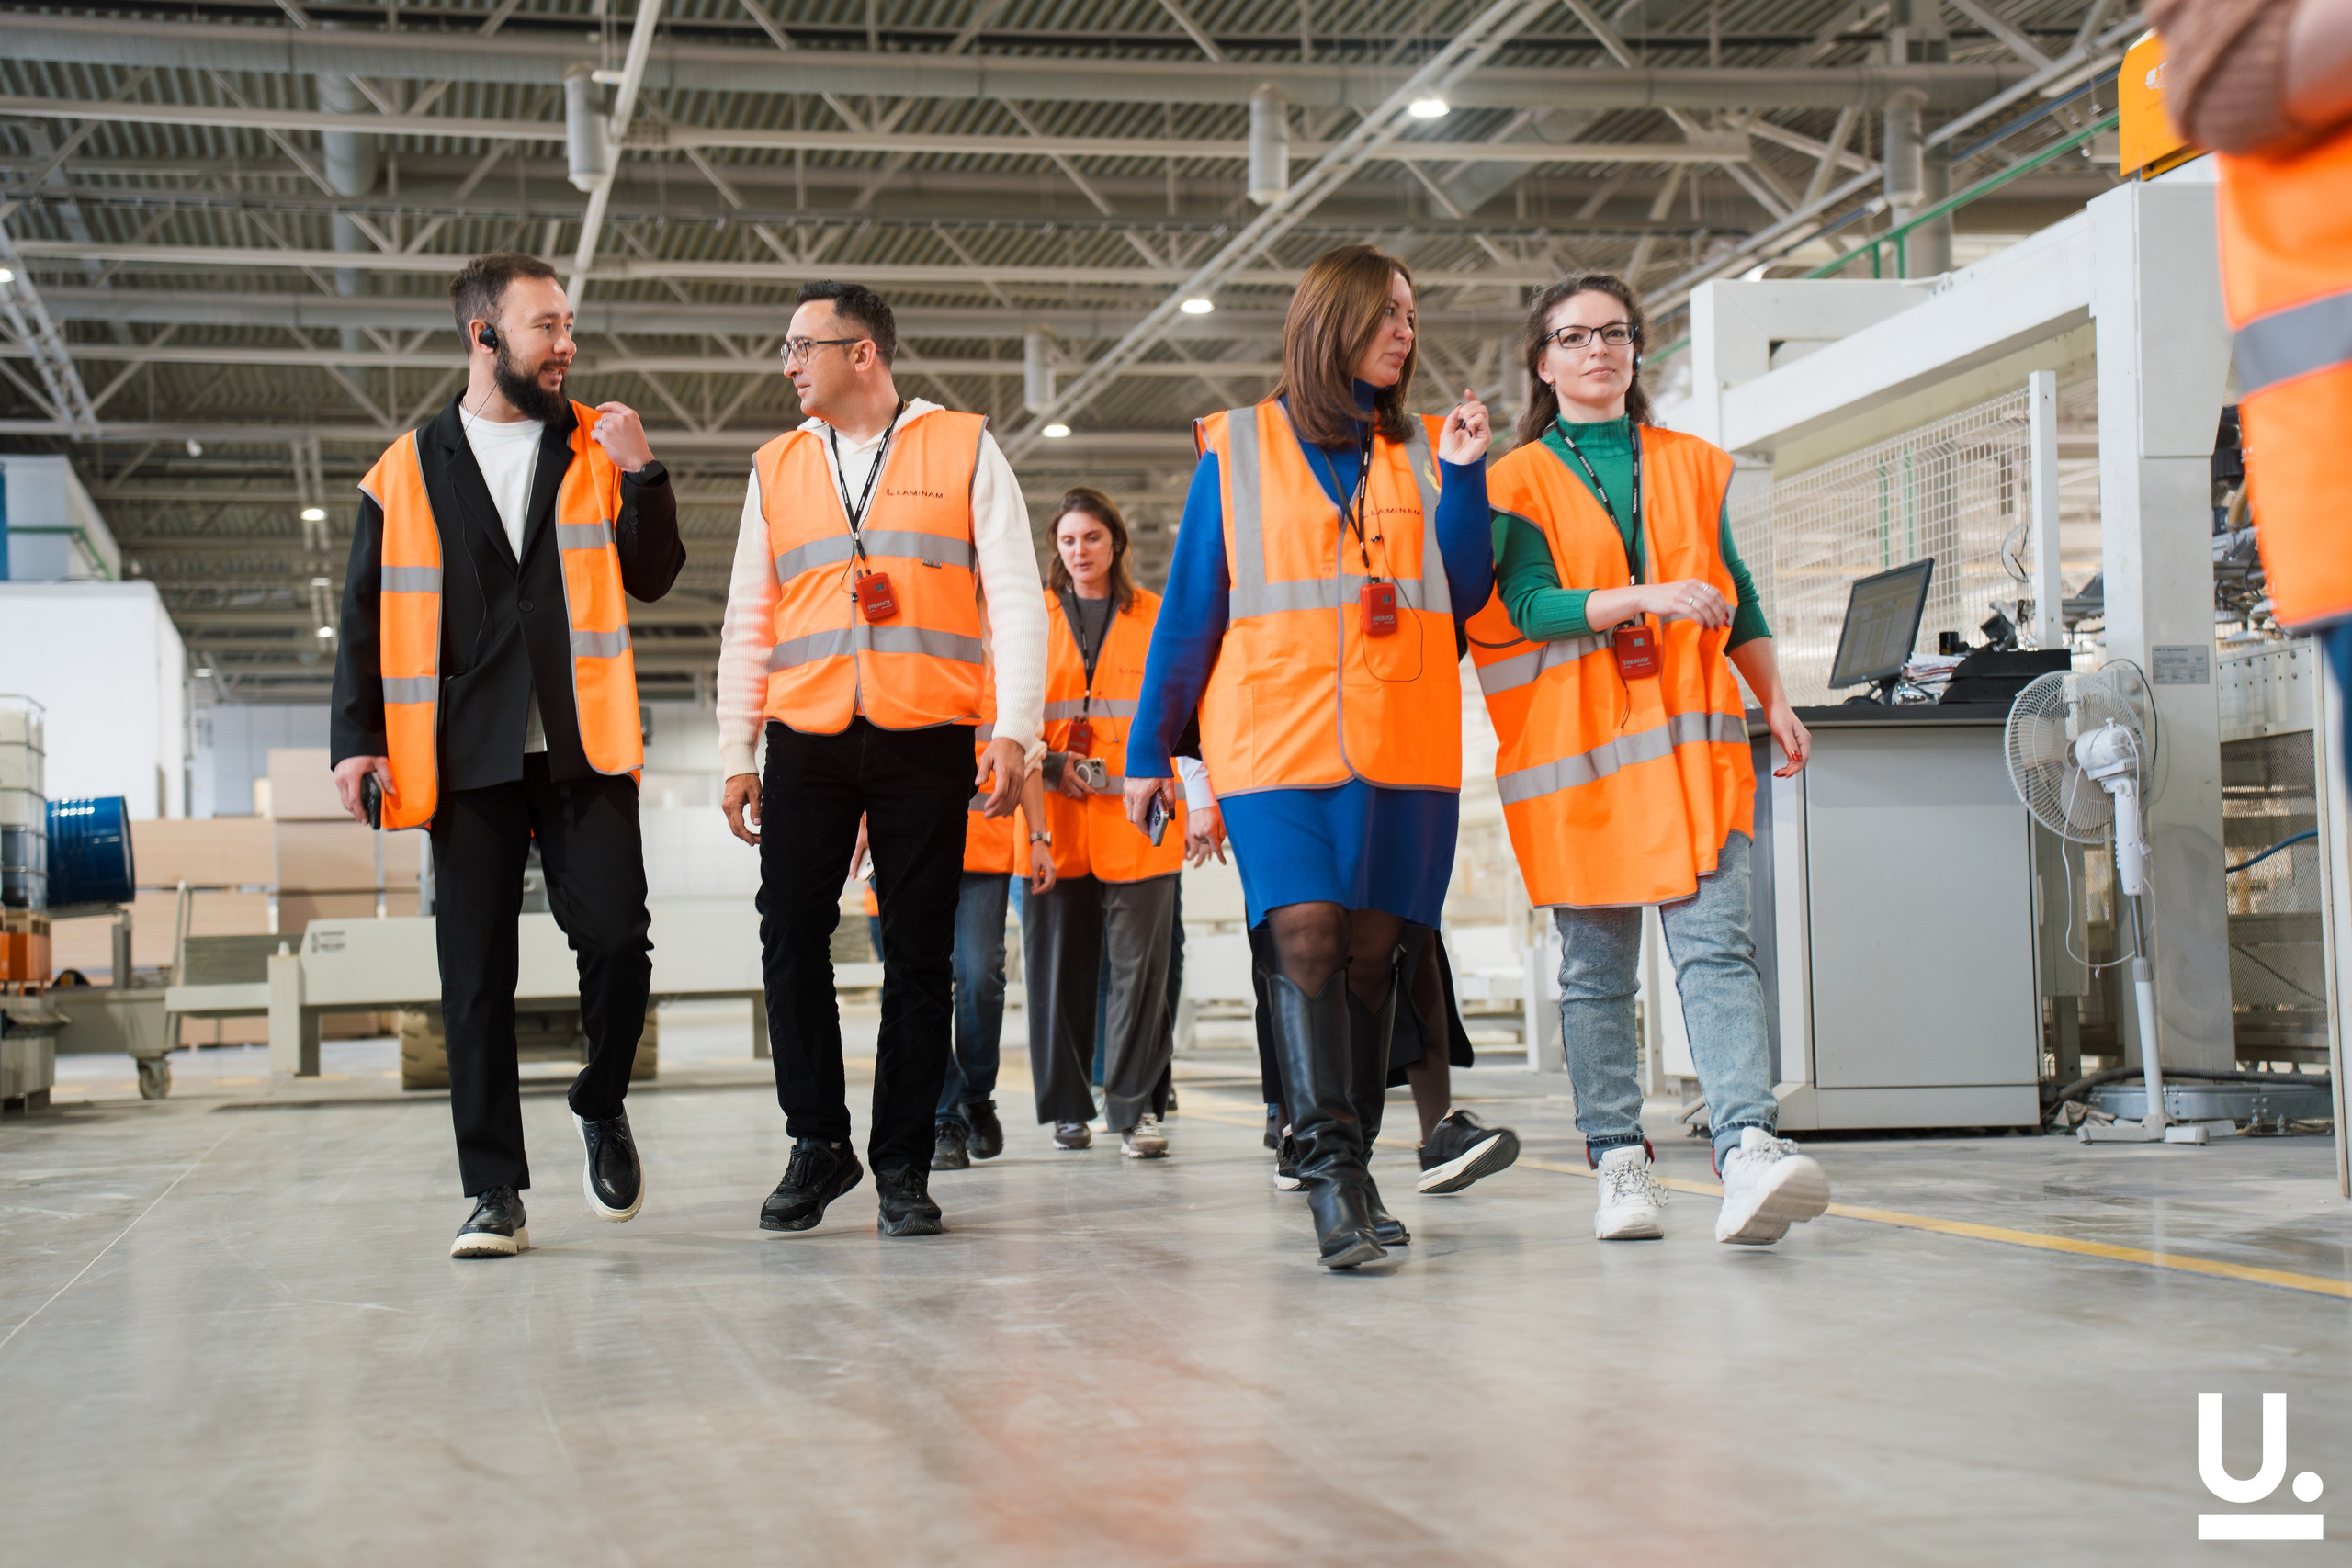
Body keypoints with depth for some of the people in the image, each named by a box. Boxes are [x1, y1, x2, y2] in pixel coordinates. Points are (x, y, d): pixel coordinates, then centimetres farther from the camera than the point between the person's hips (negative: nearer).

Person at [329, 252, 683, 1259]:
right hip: (465, 757, 0)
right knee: (476, 976, 0)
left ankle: (602, 1109, 18)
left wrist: (641, 473, -7)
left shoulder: (596, 448, 12)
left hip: (582, 750, 0)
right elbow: (367, 616, 10)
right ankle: (494, 1193, 6)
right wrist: (358, 739, 1)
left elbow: (651, 578, 6)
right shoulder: (407, 471, 10)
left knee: (616, 937, -10)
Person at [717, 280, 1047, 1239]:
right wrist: (737, 755, 8)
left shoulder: (964, 449, 5)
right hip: (808, 742, 3)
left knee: (919, 959, 1)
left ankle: (902, 1167, 9)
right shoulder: (777, 468, 14)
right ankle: (819, 1143, 12)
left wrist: (1014, 731, -8)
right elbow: (749, 621, 15)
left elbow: (1013, 598, 1)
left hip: (926, 743, -3)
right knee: (791, 942, -3)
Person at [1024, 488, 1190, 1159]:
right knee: (1060, 963, 3)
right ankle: (1068, 1108, 12)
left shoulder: (1155, 617, 10)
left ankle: (1136, 1106, -3)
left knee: (1138, 963, -6)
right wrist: (1047, 765, -7)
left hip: (1134, 817, -1)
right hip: (1056, 820, 1)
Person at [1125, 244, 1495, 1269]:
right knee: (1304, 932, -17)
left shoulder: (1422, 450, 16)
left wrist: (1462, 476, -1)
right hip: (1275, 737, -2)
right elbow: (1190, 608, 10)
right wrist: (1150, 751, 8)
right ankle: (1328, 1167, -20)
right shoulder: (1238, 449, 9)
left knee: (1372, 947, 2)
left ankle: (1350, 1166, 12)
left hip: (1402, 741, 3)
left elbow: (1463, 594, 9)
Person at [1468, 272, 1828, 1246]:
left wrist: (1775, 701, 15)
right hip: (1574, 747, -1)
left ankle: (1748, 1148, -24)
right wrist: (1642, 597, -21)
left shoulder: (1694, 466, 17)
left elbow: (1737, 598, 23)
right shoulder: (1517, 481, 6)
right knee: (1595, 971, 2)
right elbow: (1530, 606, -8)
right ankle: (1619, 1163, 9)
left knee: (1716, 947, -13)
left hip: (1690, 738, 2)